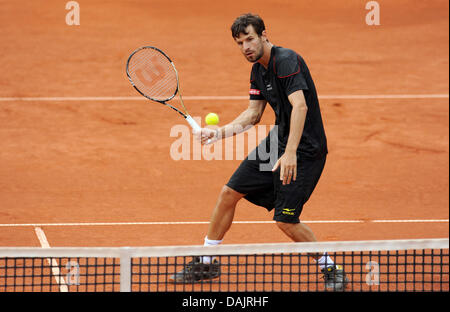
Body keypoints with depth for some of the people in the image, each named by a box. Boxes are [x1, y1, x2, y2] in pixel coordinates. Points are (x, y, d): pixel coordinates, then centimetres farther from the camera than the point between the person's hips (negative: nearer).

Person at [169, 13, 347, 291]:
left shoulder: (286, 61, -21)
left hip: (305, 149, -9)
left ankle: (330, 269, 8)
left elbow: (300, 106, -33)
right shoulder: (258, 70, 9)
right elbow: (253, 114, 18)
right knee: (229, 193, 10)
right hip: (276, 142, 9)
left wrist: (290, 153, -41)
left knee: (286, 220, -12)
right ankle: (206, 263, 24)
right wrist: (221, 132, 3)